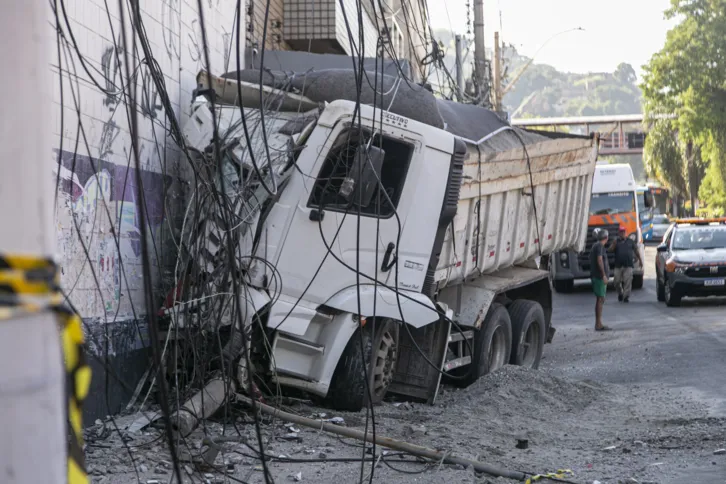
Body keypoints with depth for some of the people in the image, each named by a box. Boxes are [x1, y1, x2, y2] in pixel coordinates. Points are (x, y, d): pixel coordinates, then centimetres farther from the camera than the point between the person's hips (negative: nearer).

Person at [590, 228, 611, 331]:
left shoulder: (595, 245, 19)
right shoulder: (599, 246, -12)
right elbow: (599, 260, -21)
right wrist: (604, 275, -23)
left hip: (596, 276, 10)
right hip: (599, 276, -10)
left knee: (600, 299, 13)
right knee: (601, 299, -10)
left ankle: (598, 324, 16)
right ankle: (599, 324, -13)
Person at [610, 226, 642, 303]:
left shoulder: (630, 241, 10)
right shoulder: (616, 241, 9)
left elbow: (636, 250, 17)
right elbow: (611, 250, -3)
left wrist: (640, 260, 15)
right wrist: (614, 244, -18)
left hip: (628, 265, -1)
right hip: (618, 266, 1)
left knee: (627, 281, -11)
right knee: (617, 282, 4)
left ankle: (626, 296, -9)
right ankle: (620, 294, 26)